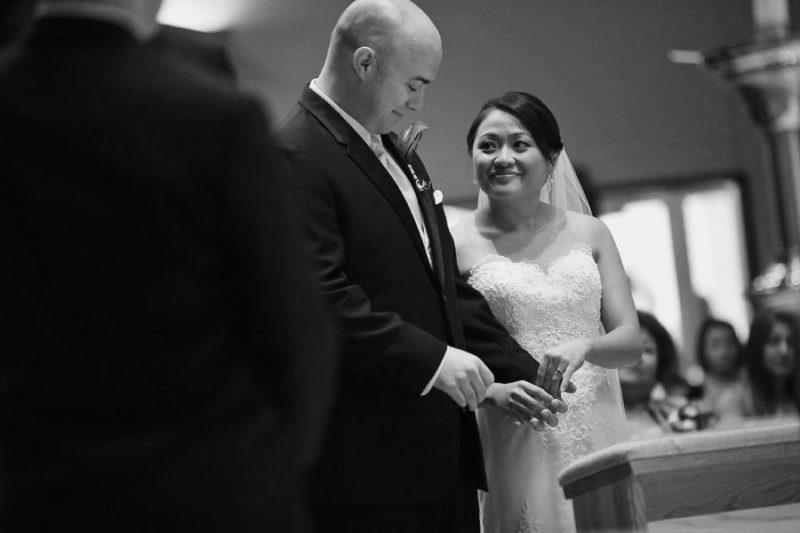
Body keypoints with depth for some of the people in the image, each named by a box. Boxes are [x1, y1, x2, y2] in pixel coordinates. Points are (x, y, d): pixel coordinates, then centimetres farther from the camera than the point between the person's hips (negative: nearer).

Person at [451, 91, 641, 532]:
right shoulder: (457, 245, -2)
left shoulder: (589, 234, 7)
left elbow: (630, 342, 2)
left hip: (597, 436, 3)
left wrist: (583, 347, -18)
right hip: (513, 443, -3)